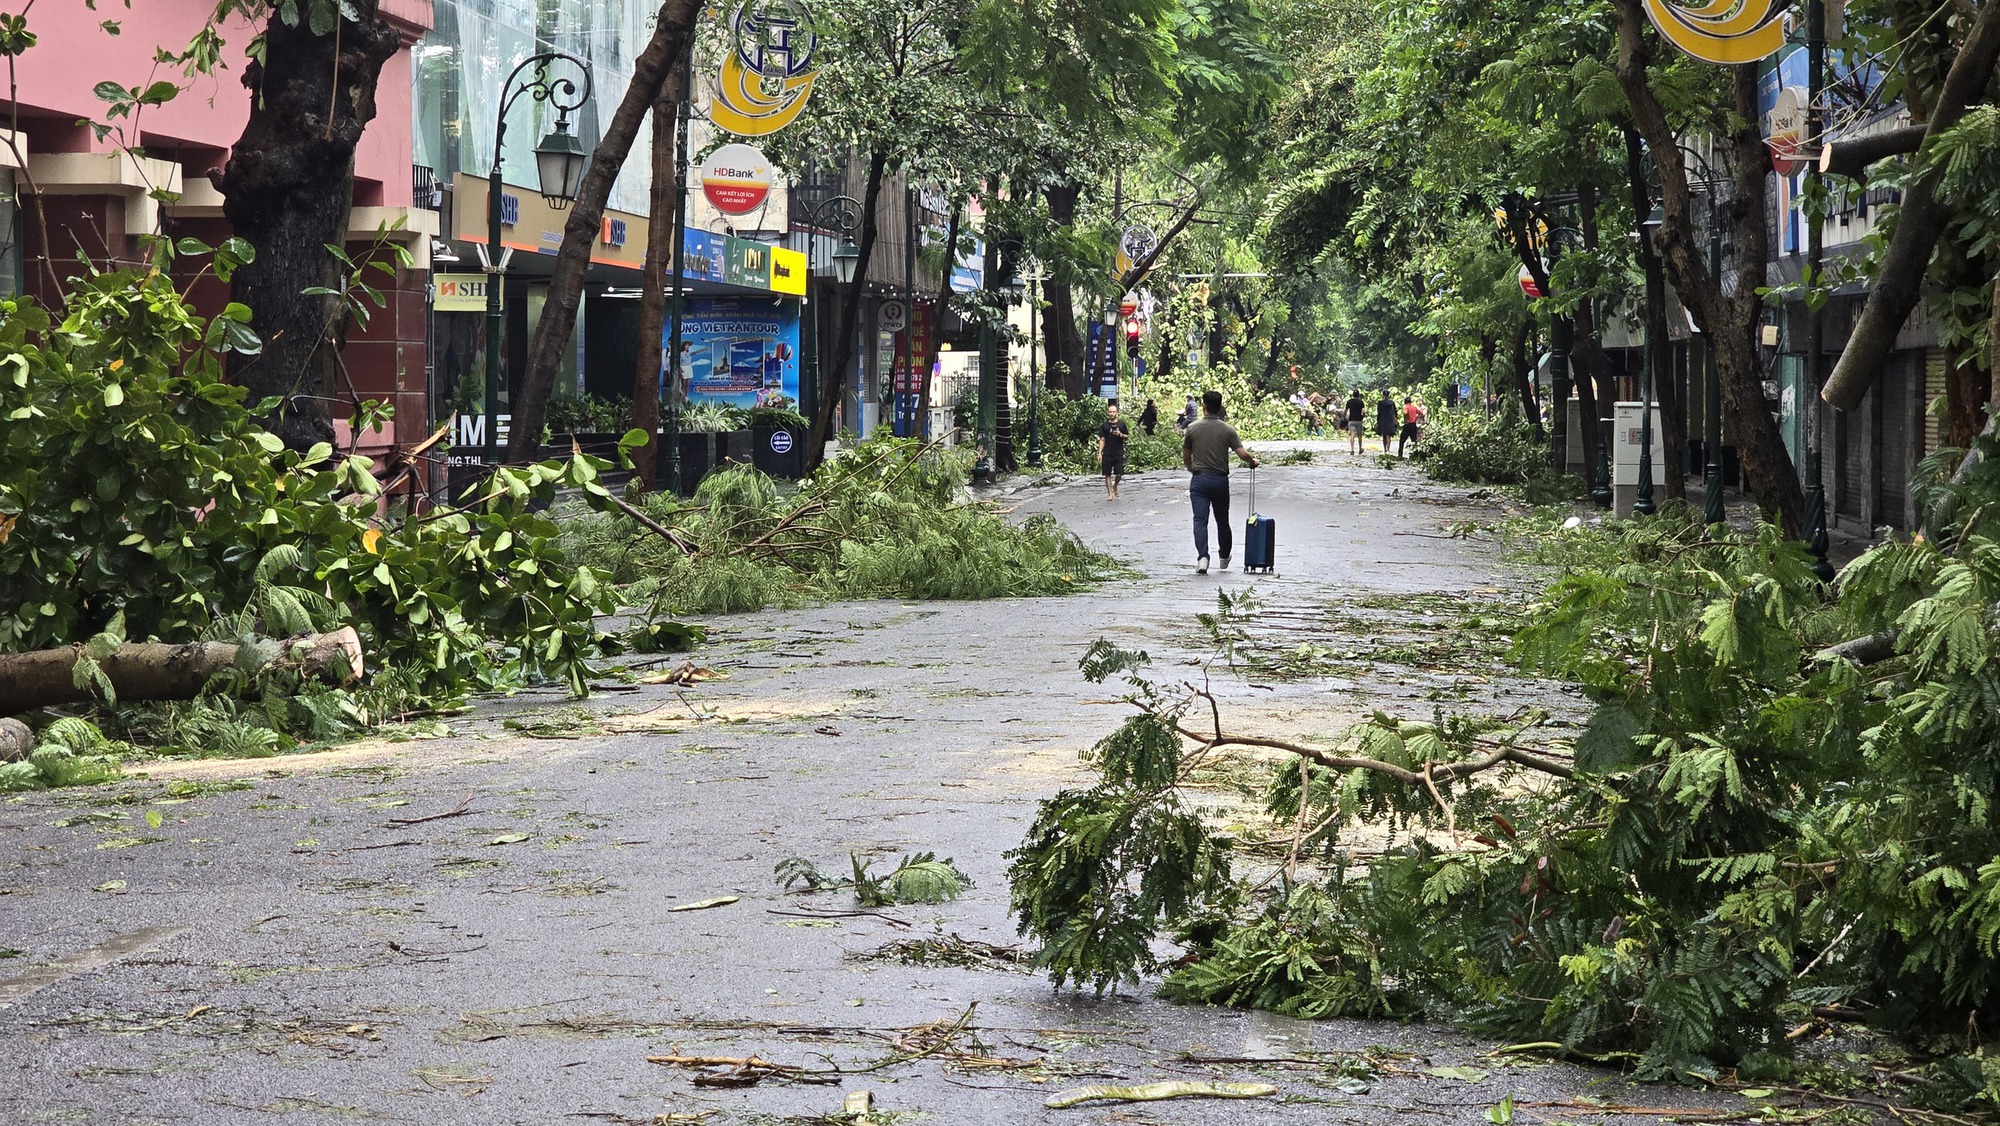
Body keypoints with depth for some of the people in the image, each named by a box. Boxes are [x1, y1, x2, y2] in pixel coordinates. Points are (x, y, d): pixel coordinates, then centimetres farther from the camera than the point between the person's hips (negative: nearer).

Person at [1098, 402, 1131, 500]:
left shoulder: (1121, 424, 4)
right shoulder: (1105, 425, 4)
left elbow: (1127, 436, 10)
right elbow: (1102, 440, 4)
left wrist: (1120, 435, -12)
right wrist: (1099, 453, -2)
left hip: (1119, 454, 0)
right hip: (1107, 454, 0)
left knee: (1119, 474, -2)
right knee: (1107, 474, 0)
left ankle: (1115, 486, 29)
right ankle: (1110, 493, 8)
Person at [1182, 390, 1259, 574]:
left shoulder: (1193, 429, -2)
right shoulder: (1227, 430, -3)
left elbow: (1186, 458, 8)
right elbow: (1242, 454, -9)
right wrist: (1252, 462, 14)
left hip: (1199, 479, -1)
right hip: (1220, 480, 1)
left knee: (1200, 521, -5)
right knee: (1222, 521, 16)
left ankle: (1202, 557, -23)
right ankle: (1224, 557, 33)